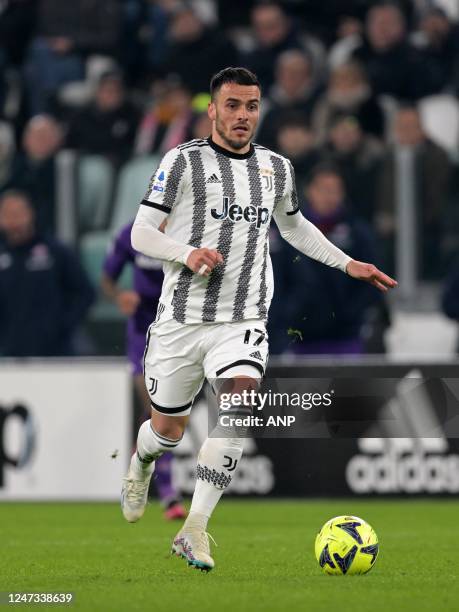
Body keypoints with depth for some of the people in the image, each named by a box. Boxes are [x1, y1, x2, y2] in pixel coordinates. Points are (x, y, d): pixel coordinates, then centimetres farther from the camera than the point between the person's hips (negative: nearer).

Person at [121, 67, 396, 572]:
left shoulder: (276, 167, 11)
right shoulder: (184, 161, -4)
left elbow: (293, 225, 30)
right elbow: (141, 234, -5)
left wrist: (348, 265, 23)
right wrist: (188, 253, -23)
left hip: (243, 321, 2)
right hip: (181, 319, -2)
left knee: (240, 406, -24)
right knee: (168, 429, 9)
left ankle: (194, 530, -22)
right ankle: (140, 464, 49)